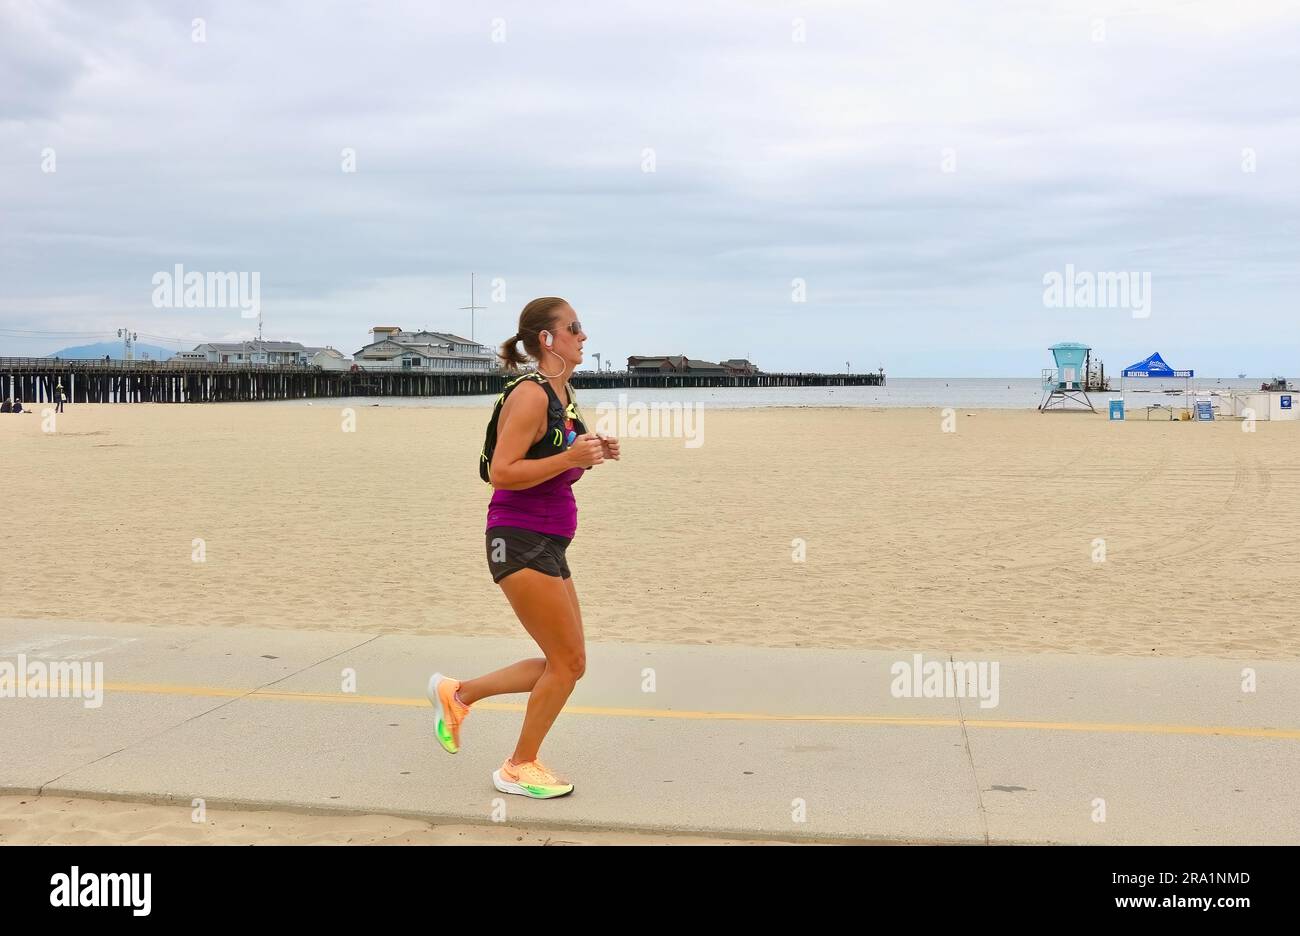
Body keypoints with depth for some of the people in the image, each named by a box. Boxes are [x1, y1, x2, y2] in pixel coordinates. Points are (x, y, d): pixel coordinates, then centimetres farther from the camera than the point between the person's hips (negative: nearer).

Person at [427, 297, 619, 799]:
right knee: (568, 661, -2)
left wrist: (590, 456, 4)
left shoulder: (562, 393, 13)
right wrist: (570, 457, -25)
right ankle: (520, 768, 16)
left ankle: (457, 694, 26)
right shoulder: (530, 394, -15)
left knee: (564, 664, 12)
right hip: (520, 541, -9)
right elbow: (501, 473, -21)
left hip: (547, 545, 9)